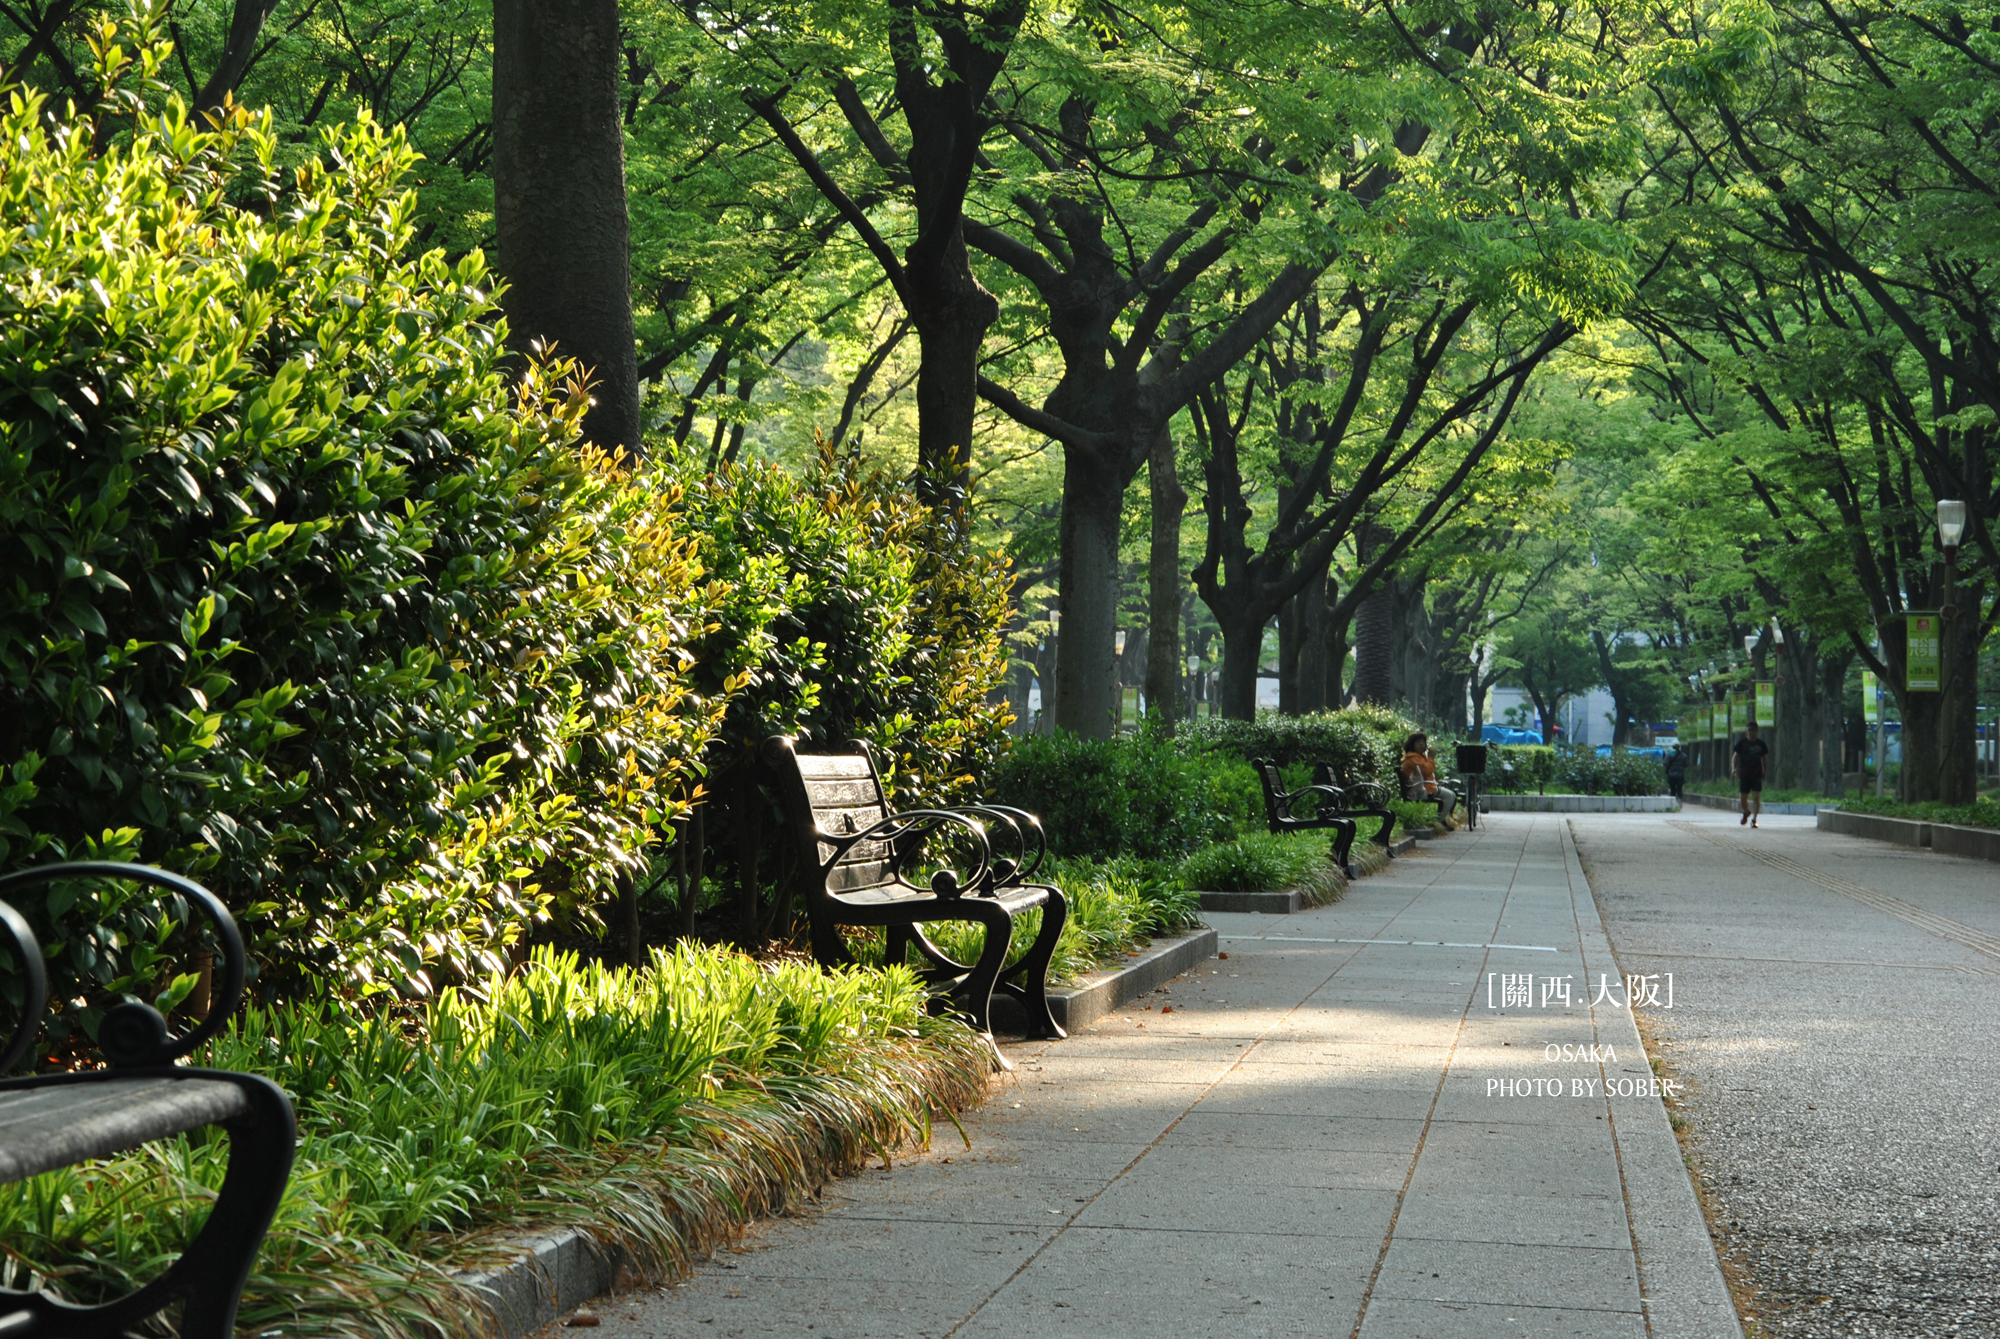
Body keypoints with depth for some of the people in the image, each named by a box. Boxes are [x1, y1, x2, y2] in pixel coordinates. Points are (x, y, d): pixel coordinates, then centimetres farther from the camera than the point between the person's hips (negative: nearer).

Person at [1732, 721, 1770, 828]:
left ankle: (1754, 819, -10)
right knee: (1743, 798, 5)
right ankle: (1746, 812, 36)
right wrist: (1733, 768, -20)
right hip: (1744, 775, 0)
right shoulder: (1741, 743, 0)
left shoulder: (1761, 744, 6)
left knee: (1756, 797, -13)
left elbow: (1764, 759, 15)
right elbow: (1735, 757, -2)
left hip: (1757, 775, 0)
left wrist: (1764, 773, 8)